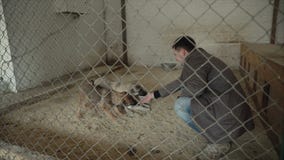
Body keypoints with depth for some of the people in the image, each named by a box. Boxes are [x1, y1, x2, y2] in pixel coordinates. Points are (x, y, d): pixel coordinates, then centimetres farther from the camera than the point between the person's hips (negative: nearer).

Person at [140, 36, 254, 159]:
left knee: (180, 105, -15)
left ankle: (219, 141, 0)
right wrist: (154, 95, 21)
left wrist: (181, 95, -3)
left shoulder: (194, 59, -16)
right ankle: (224, 135, 17)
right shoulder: (199, 57, 14)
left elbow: (195, 88, -28)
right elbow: (180, 82, 17)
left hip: (228, 111, -10)